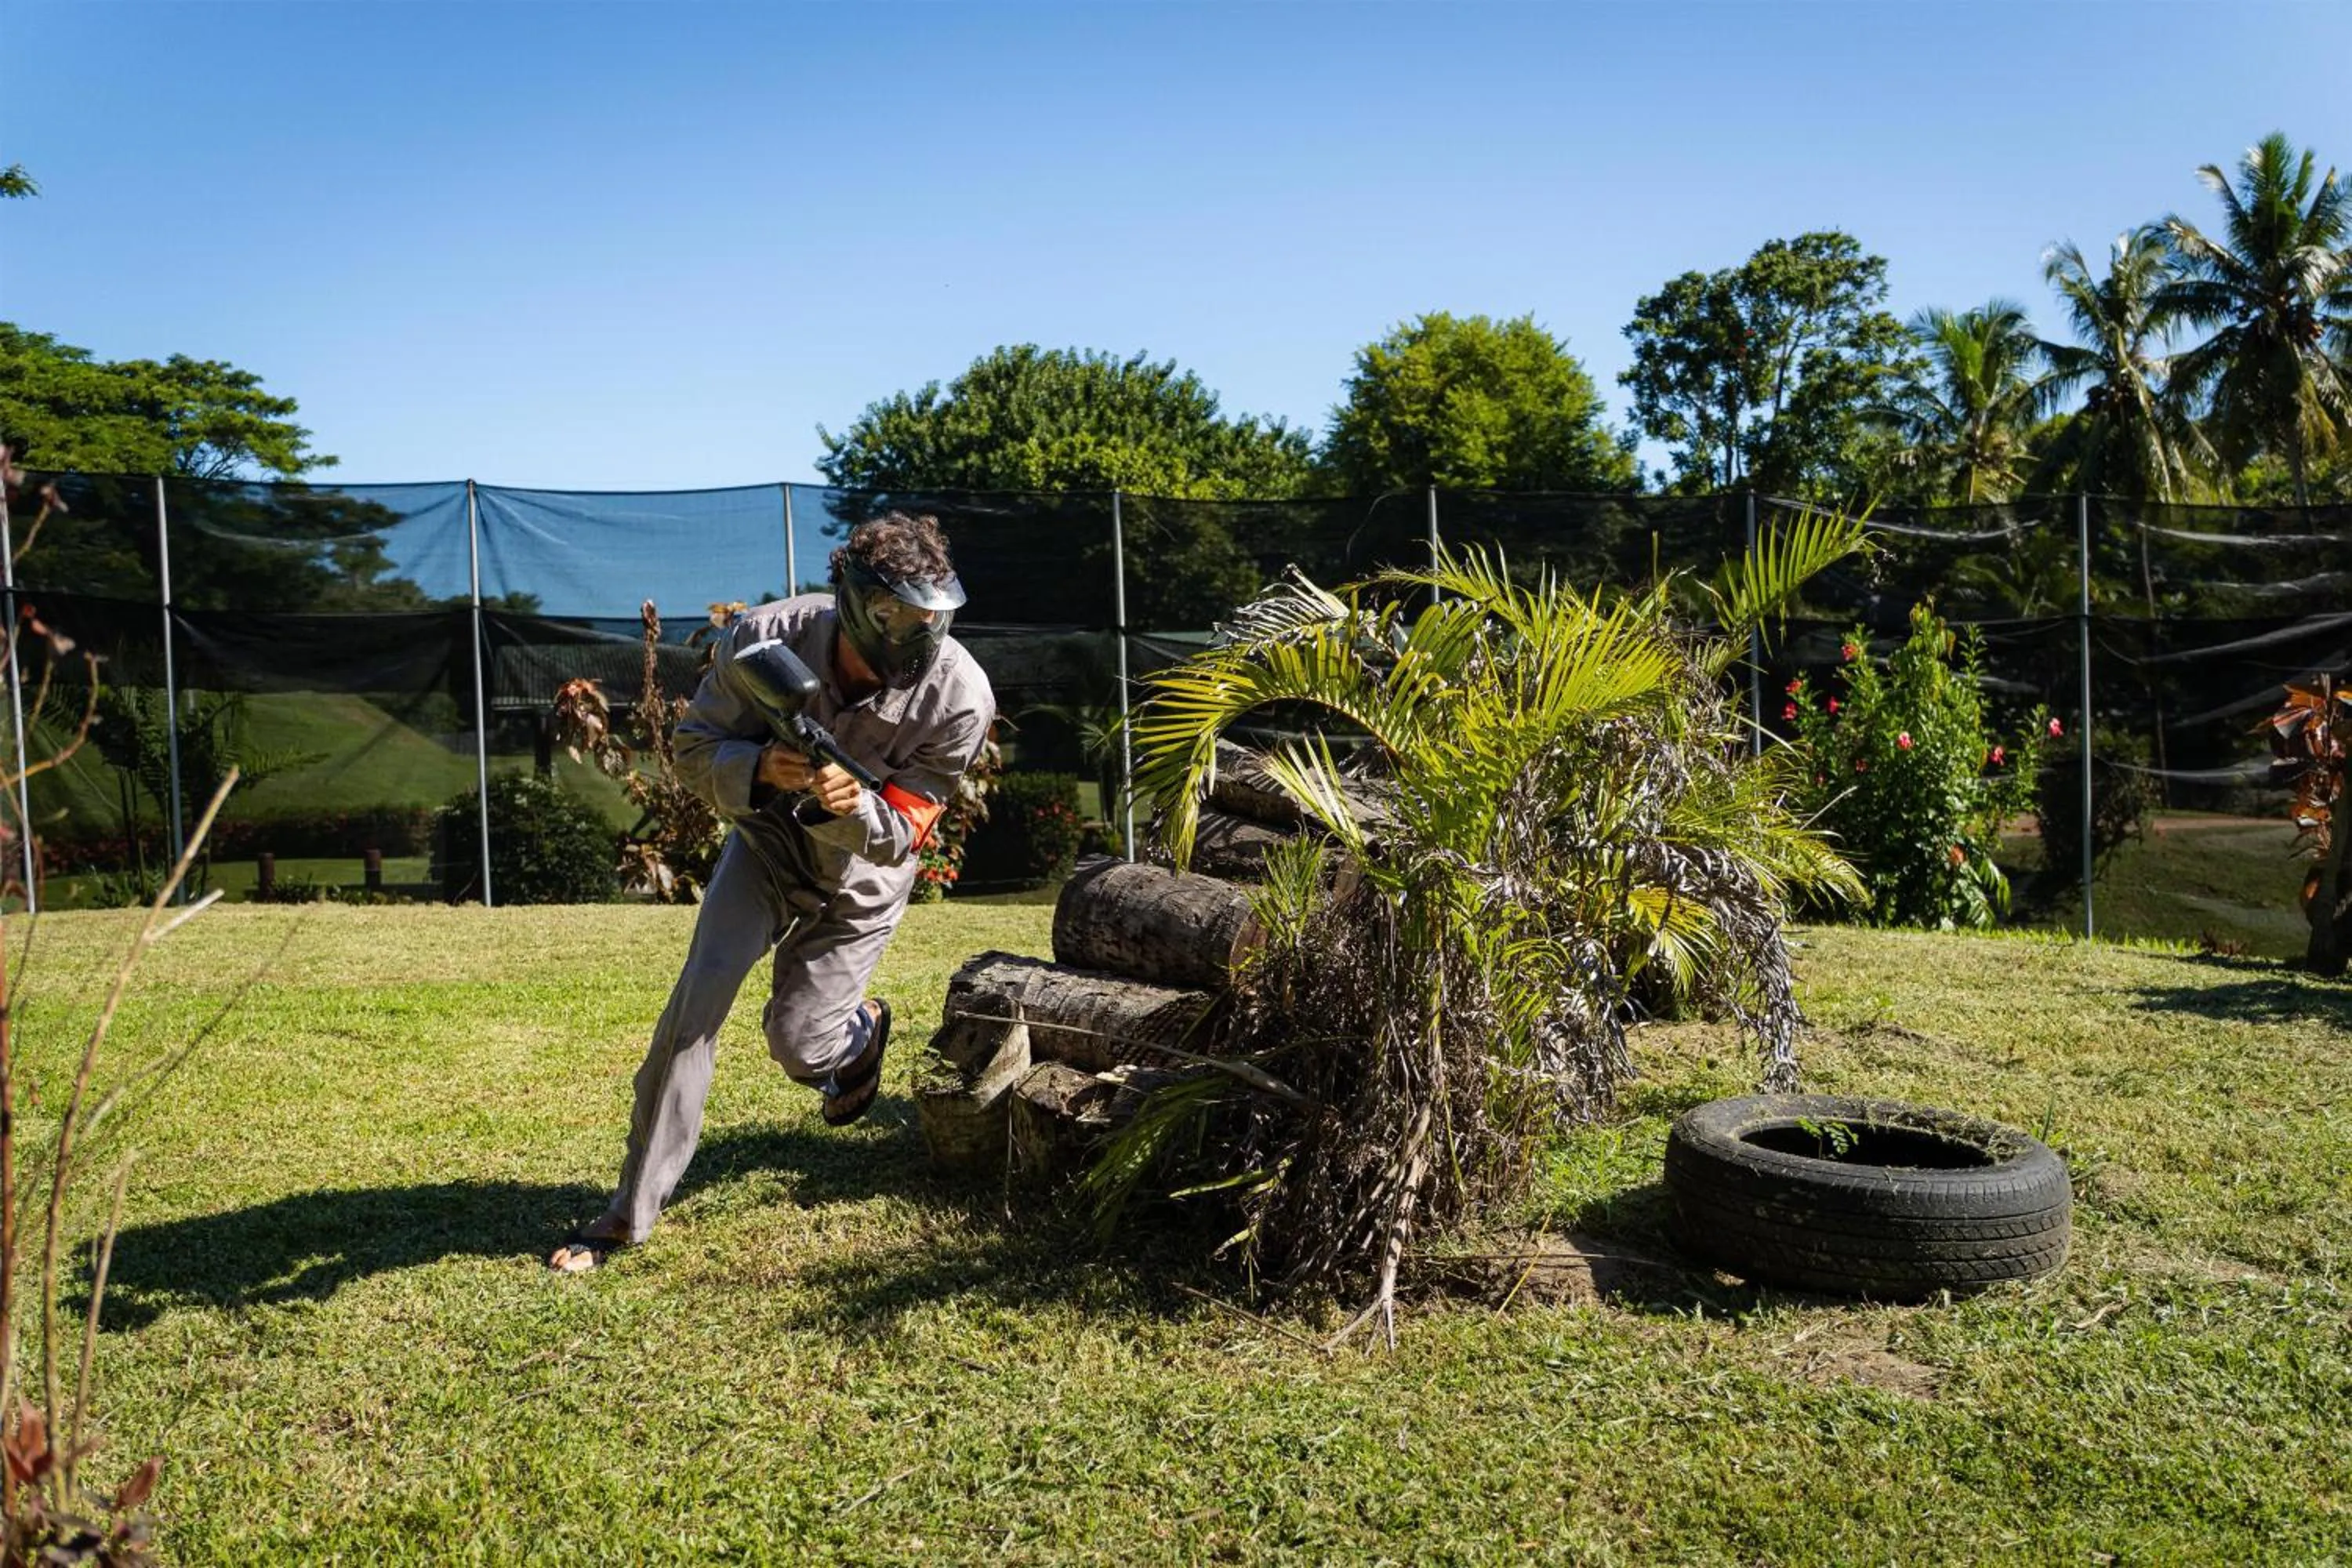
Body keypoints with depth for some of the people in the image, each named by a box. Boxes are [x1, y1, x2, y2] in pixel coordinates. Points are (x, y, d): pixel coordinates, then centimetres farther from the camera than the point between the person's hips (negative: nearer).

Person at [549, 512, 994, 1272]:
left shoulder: (959, 696, -29)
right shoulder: (765, 638, -27)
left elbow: (901, 835, -22)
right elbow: (694, 749, -15)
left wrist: (852, 806, -44)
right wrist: (759, 768, -38)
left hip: (862, 874, -1)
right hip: (768, 838, 1)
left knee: (797, 1045, 0)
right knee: (697, 998, -14)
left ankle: (863, 1031, 41)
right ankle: (631, 1214, 0)